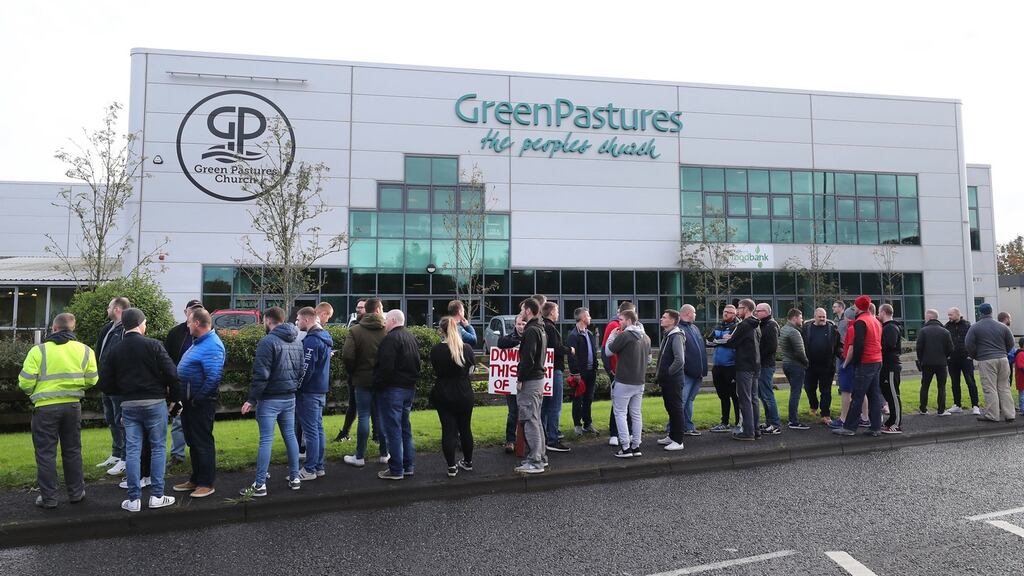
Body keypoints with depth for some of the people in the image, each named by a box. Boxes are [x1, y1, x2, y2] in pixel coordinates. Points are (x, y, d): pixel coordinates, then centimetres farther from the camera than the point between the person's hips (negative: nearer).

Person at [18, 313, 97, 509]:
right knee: (72, 451, 15)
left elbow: (25, 382, -9)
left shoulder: (38, 350, -9)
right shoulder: (84, 350, 0)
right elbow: (92, 380, 2)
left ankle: (48, 498, 12)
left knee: (46, 453, 7)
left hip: (45, 407, -3)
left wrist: (32, 392, 12)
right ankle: (76, 493, 22)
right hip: (72, 406, 3)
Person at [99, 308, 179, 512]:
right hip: (154, 403, -3)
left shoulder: (115, 351, 4)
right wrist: (172, 392, 3)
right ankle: (157, 496, 8)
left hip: (129, 405, 3)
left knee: (132, 451, 8)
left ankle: (134, 499, 10)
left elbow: (105, 384, 5)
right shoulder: (153, 345, -8)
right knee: (158, 448, 7)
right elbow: (172, 373, -14)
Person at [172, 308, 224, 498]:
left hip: (201, 403, -10)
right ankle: (195, 480, 30)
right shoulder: (198, 342, 13)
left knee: (203, 443, 0)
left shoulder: (212, 346, -21)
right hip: (189, 401, 10)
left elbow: (213, 378, -27)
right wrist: (182, 397, 15)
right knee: (192, 441, 18)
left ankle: (206, 484, 11)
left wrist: (197, 398, -21)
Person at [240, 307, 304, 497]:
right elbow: (301, 371, 13)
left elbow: (261, 374, -18)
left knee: (266, 440, -3)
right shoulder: (297, 341, 9)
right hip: (290, 397, 7)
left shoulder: (268, 342, -15)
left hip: (270, 399, -7)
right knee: (290, 435, 14)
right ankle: (295, 477, 20)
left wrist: (252, 399, -13)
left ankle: (260, 485, 2)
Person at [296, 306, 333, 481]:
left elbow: (306, 369, -21)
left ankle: (310, 469, 4)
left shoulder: (311, 340, -18)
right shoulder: (325, 337, 12)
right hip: (321, 390, 9)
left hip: (309, 392, -9)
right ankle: (319, 466, 20)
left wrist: (295, 388, -12)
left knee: (310, 430, -3)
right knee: (318, 429, 13)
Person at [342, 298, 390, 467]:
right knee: (381, 416, 11)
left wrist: (352, 374, 2)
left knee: (364, 417, 3)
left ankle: (360, 457, 10)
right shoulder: (387, 331, -4)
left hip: (363, 380, -2)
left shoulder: (355, 330, -7)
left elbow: (347, 355, -15)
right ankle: (384, 454, 18)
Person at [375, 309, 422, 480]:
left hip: (392, 389, -9)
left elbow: (386, 367, -22)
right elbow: (417, 364, 19)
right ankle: (409, 466, 21)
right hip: (409, 388, 9)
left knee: (393, 430, -3)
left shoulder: (391, 338, -16)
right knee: (405, 429, 16)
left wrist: (378, 384, -11)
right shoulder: (412, 337, 14)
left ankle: (396, 470, 1)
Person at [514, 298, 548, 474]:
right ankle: (540, 457, 23)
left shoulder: (531, 331, -15)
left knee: (530, 421, -7)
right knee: (536, 420, 16)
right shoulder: (541, 330, 16)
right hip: (539, 378, 10)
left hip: (529, 381, -10)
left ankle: (534, 462, -5)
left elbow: (527, 358, -21)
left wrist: (520, 379, -16)